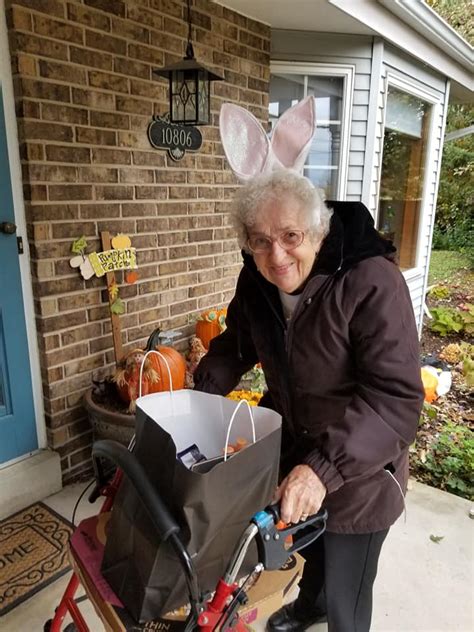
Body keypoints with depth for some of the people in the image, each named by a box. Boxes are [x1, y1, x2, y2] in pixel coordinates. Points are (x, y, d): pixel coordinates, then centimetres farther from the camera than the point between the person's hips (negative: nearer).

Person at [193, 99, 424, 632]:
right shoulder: (258, 280, -10)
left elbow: (397, 398, -33)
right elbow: (236, 343, 6)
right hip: (291, 447, 6)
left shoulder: (371, 283, -30)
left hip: (358, 470, -5)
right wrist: (200, 397, -8)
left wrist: (325, 467, -43)